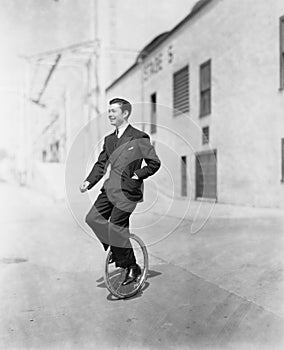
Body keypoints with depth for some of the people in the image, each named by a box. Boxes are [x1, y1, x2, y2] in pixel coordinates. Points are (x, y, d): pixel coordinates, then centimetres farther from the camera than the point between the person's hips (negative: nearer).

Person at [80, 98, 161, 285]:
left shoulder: (139, 138, -6)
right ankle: (116, 252, 20)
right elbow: (101, 164, 16)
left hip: (127, 190, -7)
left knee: (115, 227, -11)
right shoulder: (109, 139, 15)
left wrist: (137, 175, -13)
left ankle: (132, 267, 7)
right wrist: (89, 181, 2)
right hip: (110, 188, 7)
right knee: (93, 218, -2)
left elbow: (154, 163, -3)